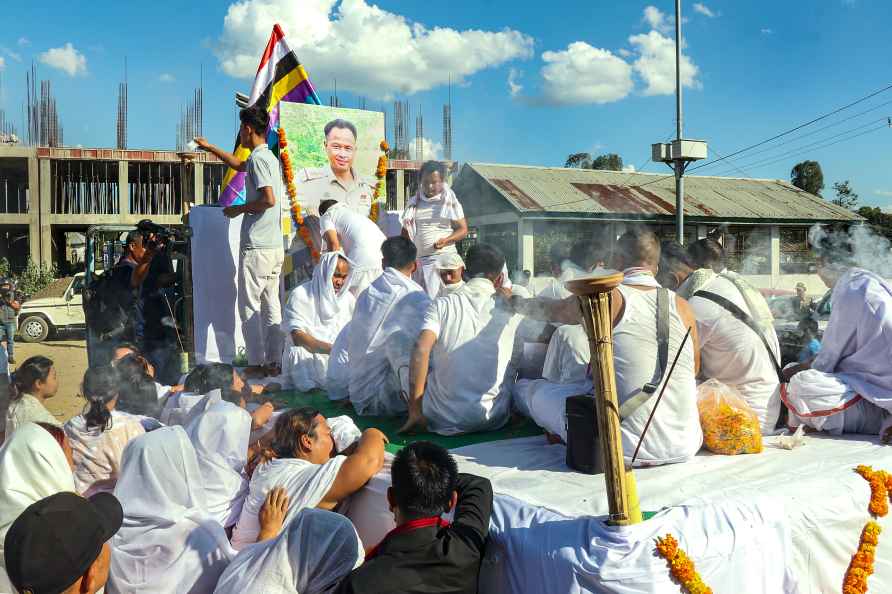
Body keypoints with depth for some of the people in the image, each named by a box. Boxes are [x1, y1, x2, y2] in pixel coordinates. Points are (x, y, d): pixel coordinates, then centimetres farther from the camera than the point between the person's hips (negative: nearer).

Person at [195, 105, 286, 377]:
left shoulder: (258, 158, -12)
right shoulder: (268, 157, 18)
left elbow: (269, 199, -23)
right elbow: (239, 165, 38)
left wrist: (239, 209, -8)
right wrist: (209, 147, 44)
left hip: (257, 245, -9)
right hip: (275, 245, 9)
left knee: (249, 305, -3)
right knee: (271, 303, 9)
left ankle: (256, 363, -1)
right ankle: (273, 361, 12)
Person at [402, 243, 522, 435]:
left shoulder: (442, 305, -4)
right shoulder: (509, 313, -1)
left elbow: (421, 350, -18)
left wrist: (415, 411, -12)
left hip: (442, 419, -1)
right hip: (492, 419, 1)